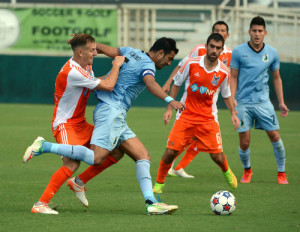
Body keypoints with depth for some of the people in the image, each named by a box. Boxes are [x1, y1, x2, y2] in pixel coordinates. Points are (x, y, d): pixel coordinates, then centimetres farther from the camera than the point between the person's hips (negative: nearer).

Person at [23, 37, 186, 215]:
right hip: (112, 111, -11)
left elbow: (102, 48, 21)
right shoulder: (148, 65, -8)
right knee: (97, 158, -21)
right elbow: (150, 83, -29)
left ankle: (151, 202, -8)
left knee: (143, 156, 3)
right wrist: (170, 100, -42)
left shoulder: (131, 52, 17)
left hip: (117, 117, 11)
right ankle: (44, 146, -17)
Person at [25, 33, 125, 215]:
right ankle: (41, 204, -23)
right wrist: (116, 65, -9)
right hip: (66, 125, -10)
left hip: (81, 125, 10)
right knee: (72, 164, -27)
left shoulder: (86, 67, 8)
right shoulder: (72, 72, -25)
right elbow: (108, 86, -24)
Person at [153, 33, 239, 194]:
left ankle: (227, 172, 33)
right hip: (185, 115, -1)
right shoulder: (191, 64, -8)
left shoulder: (224, 72, -4)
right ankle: (159, 184, 10)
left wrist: (233, 113, 3)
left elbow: (226, 95, 14)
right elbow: (177, 84, 4)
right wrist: (169, 108, 1)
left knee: (217, 156, -4)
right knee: (171, 151, -11)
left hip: (208, 119, 1)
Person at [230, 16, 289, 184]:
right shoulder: (239, 52, -3)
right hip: (243, 103, -1)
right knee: (244, 143, -2)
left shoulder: (272, 53, 4)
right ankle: (247, 171, 24)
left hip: (263, 101, 2)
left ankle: (281, 173, 11)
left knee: (275, 136, -4)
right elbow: (234, 77, 2)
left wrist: (281, 102, 10)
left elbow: (276, 78, 14)